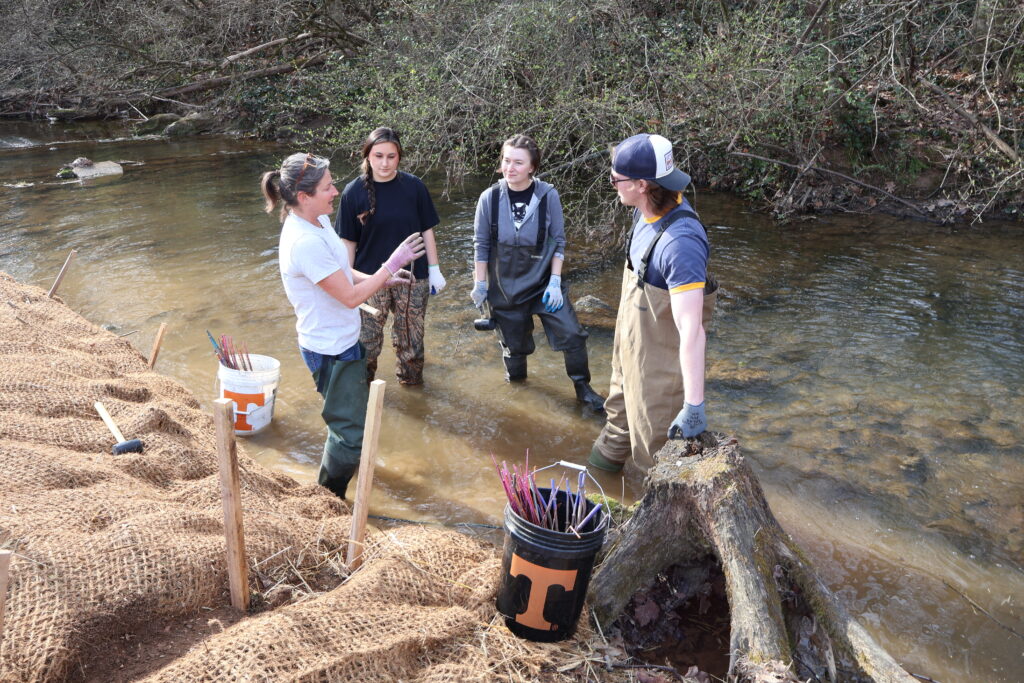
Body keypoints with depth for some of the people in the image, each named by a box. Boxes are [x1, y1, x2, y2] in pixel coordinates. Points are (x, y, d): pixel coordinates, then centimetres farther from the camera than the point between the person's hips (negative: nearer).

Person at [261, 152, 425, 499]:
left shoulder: (318, 221, 0)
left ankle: (343, 456, 58)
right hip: (330, 350, -10)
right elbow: (350, 296, -26)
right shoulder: (305, 242, -31)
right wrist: (391, 264, -19)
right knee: (351, 432, 3)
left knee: (356, 405, 32)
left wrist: (384, 279, 1)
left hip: (341, 339, 10)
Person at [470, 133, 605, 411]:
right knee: (514, 342, 10)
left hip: (543, 281, 0)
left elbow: (558, 241, -4)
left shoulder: (548, 195, -11)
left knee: (572, 334, -7)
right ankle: (515, 378, 41)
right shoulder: (490, 198, -10)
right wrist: (479, 285, -1)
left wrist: (555, 282, -10)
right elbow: (481, 245, -1)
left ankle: (583, 388, 14)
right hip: (505, 285, 0)